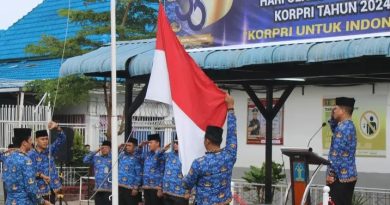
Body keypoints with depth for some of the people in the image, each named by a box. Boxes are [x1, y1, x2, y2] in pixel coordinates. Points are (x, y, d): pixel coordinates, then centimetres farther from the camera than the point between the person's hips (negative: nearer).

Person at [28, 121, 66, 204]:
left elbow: (62, 139, -1)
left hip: (52, 188, 6)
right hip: (40, 190, -6)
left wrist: (57, 128, -17)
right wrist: (40, 175, -27)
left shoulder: (50, 150, 7)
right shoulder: (31, 155, -10)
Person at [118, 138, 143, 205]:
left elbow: (139, 174, -8)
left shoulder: (136, 158, -6)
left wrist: (136, 188, -12)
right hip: (120, 187, 6)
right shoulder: (122, 155, 11)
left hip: (130, 188, -6)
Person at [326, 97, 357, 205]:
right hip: (349, 175, 10)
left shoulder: (343, 127, -18)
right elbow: (335, 132, 36)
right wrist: (333, 118, 20)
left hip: (341, 176, -10)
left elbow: (336, 153, -22)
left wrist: (331, 173, -17)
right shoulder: (350, 126, 14)